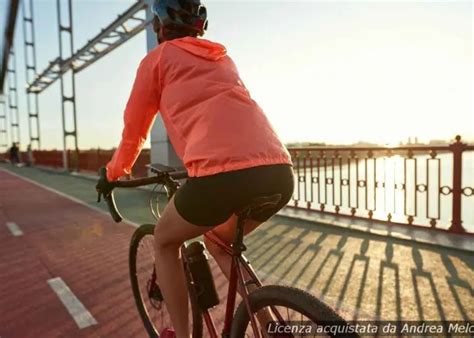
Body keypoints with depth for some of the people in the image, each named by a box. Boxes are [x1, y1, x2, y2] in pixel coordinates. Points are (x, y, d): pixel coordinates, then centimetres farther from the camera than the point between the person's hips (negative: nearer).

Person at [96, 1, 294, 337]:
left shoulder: (158, 58, 16)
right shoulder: (222, 58, 31)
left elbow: (134, 130, 20)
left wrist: (113, 173, 39)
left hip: (223, 174, -6)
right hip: (280, 172, 7)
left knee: (165, 241, 24)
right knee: (218, 242, 32)